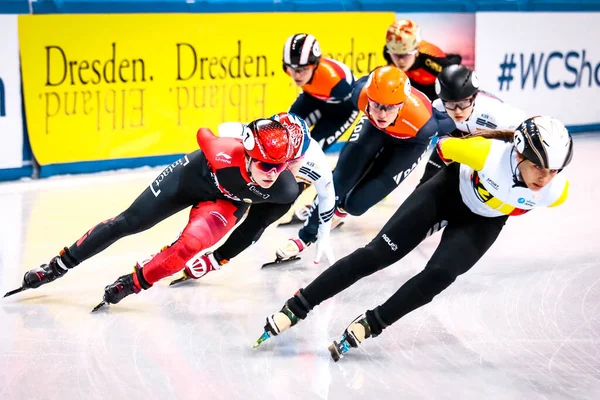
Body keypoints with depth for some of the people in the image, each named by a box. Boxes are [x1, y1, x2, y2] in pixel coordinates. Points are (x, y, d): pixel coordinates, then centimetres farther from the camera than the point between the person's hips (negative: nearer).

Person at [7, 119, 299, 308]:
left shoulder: (285, 190, -35)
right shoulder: (226, 154, -41)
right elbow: (203, 135, -18)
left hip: (228, 201, 1)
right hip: (195, 174, 0)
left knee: (190, 244, -27)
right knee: (128, 222, 2)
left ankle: (134, 283, -3)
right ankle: (59, 265, 19)